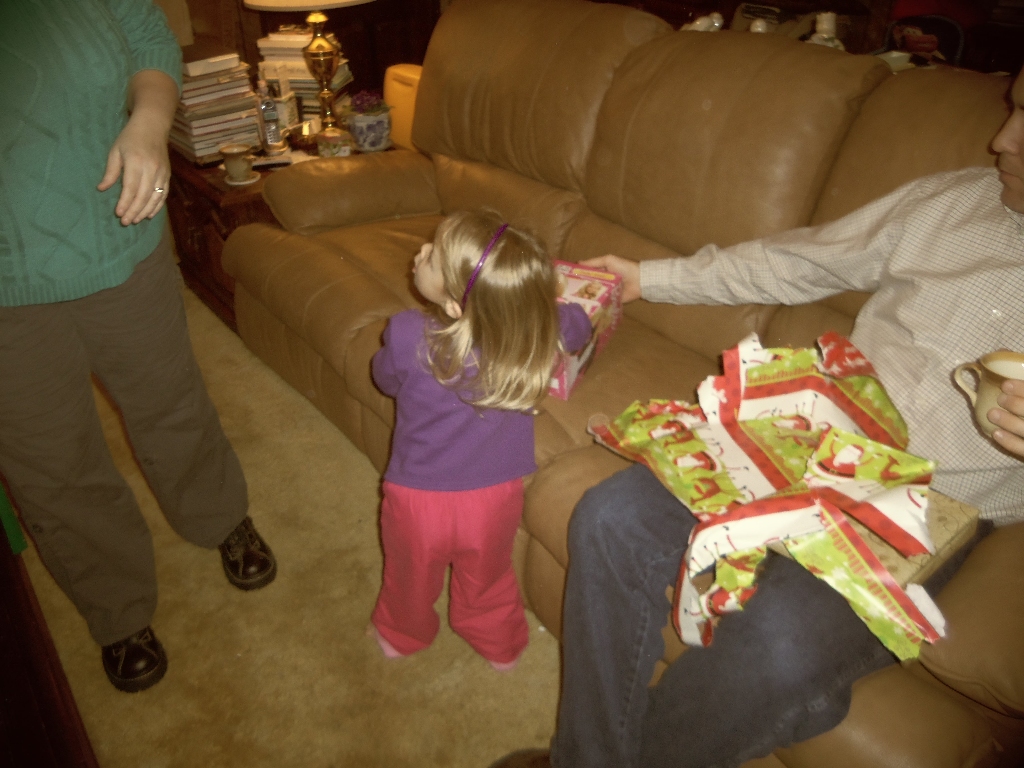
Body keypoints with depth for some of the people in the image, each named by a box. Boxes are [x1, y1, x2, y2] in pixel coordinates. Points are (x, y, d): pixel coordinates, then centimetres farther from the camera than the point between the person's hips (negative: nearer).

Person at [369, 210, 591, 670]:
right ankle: (500, 647, 54)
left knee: (410, 579, 29)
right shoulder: (538, 333, -24)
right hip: (493, 500, 2)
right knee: (486, 579, 30)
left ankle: (400, 636, 56)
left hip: (417, 501, -1)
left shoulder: (407, 336, -30)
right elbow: (578, 323, 2)